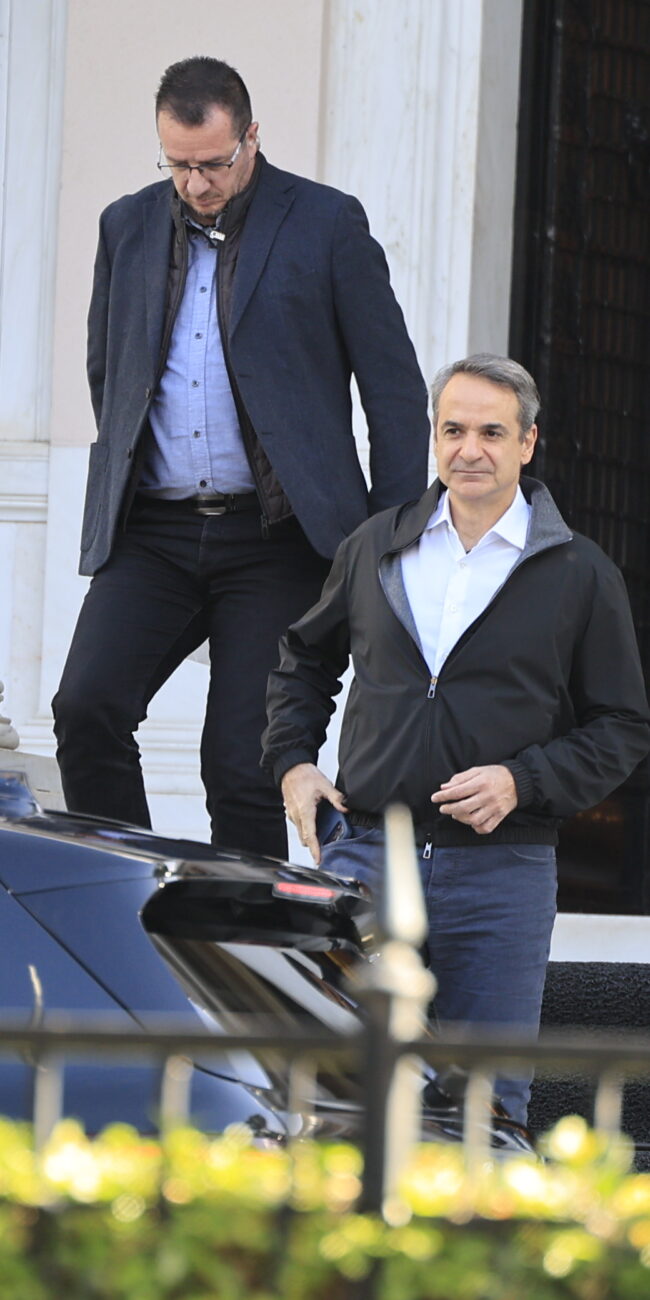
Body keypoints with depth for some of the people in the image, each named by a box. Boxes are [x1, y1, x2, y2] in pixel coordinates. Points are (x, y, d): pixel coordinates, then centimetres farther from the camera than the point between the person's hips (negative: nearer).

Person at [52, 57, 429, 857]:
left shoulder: (327, 225, 0)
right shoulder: (127, 227, 11)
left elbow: (395, 391, 1)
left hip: (275, 539, -3)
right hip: (150, 535, 3)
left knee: (243, 762, -7)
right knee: (86, 708, -15)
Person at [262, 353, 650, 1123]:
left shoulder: (580, 575, 2)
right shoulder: (375, 548, 10)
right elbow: (305, 660, 26)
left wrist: (523, 782, -11)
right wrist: (292, 762, 10)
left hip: (501, 873, -2)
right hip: (365, 850, 2)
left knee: (488, 1104, 1)